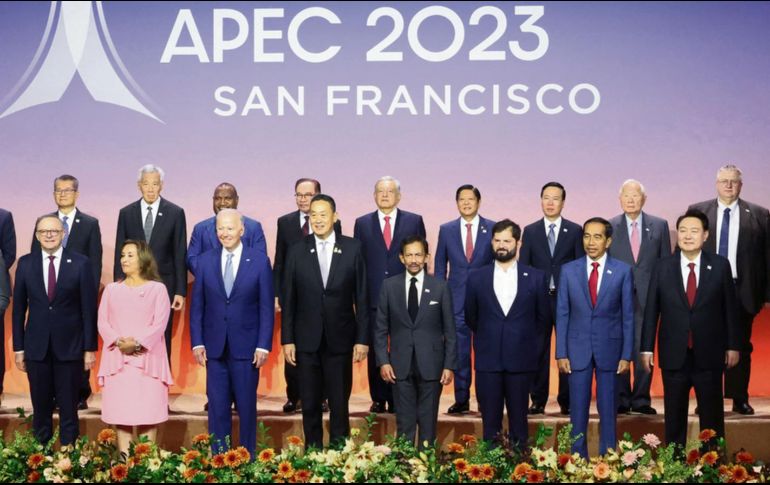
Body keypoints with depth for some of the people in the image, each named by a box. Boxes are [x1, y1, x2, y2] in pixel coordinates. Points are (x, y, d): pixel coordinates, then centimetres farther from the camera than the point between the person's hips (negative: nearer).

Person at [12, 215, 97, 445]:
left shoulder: (80, 263, -3)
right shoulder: (25, 263, 3)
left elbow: (89, 308, -2)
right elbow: (18, 308, 7)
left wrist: (90, 348, -4)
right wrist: (18, 348, 5)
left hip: (69, 347, -2)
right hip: (36, 347, 2)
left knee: (68, 407, 5)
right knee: (40, 407, 8)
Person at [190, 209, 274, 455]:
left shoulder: (260, 260, -1)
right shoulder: (205, 261, 4)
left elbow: (266, 307, -2)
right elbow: (197, 306, 6)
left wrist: (263, 345, -7)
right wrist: (197, 342, -1)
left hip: (246, 346, -2)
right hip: (214, 346, 2)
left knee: (247, 406, 7)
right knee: (217, 407, 5)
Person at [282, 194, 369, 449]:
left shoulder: (352, 248, -1)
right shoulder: (297, 251, 2)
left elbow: (362, 297, 0)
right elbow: (288, 300, 3)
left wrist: (362, 338, -4)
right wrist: (287, 340, -1)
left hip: (340, 339, -1)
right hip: (307, 340, 1)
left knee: (340, 402, 4)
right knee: (309, 403, 8)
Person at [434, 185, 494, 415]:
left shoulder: (493, 229, 2)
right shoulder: (446, 230, 7)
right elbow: (440, 266, 10)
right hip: (456, 299, 1)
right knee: (459, 352, 3)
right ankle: (461, 400, 10)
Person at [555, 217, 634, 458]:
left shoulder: (623, 271, -1)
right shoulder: (568, 270, 2)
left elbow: (628, 316, 0)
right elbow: (562, 314, 3)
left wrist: (626, 355, -3)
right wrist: (561, 353, -2)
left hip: (609, 348, -1)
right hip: (578, 349, 1)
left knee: (608, 410, 7)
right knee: (578, 409, 5)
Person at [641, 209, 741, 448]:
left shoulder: (720, 265, 0)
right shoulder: (663, 267, 1)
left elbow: (730, 308, 2)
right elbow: (651, 310, 2)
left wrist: (733, 346, 1)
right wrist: (647, 348, 0)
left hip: (709, 355, -1)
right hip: (674, 355, 1)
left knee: (712, 415, 7)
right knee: (674, 416, 9)